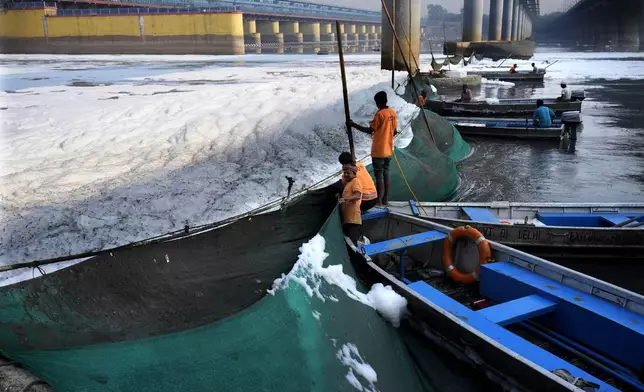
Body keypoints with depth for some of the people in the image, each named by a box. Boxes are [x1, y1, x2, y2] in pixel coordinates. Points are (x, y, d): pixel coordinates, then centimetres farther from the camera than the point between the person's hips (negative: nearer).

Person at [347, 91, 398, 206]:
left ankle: (379, 201, 5)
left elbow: (370, 130, -22)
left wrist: (353, 124, -19)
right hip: (388, 150, 7)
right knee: (386, 174, 14)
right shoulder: (393, 113, 5)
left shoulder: (380, 114, -18)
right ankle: (385, 199, 20)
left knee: (379, 176, -1)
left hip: (378, 152, -7)